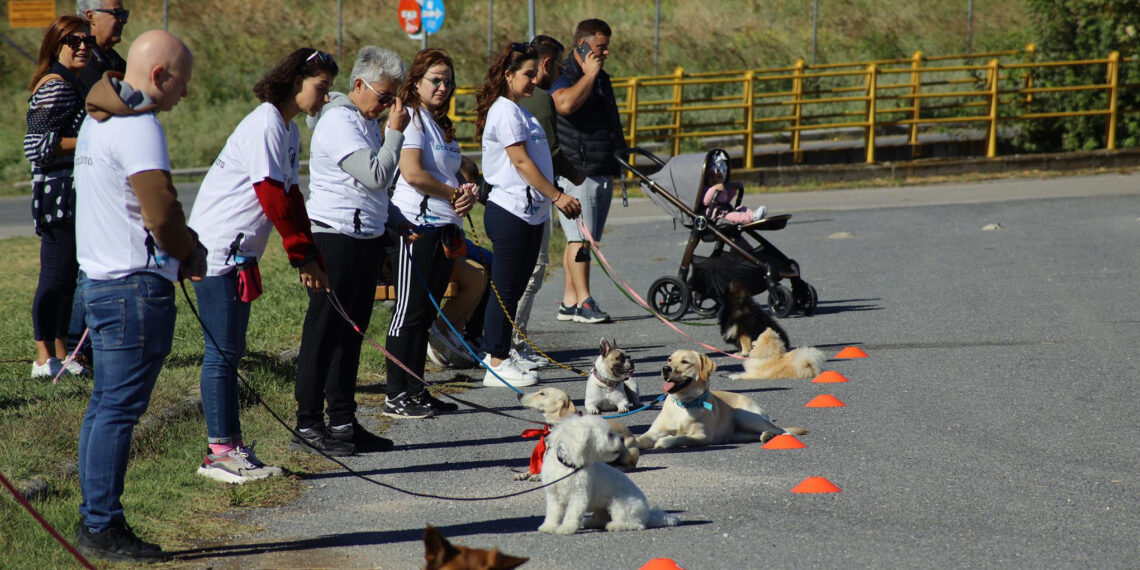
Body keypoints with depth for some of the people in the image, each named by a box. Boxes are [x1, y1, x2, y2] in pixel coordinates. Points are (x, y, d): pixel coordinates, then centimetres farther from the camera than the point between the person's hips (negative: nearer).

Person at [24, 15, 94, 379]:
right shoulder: (55, 87, -15)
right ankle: (45, 359, -2)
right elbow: (36, 146, -23)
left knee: (67, 277, 13)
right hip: (58, 195, -10)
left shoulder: (70, 84, 17)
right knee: (55, 277, -6)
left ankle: (60, 353, 19)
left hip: (73, 197, 10)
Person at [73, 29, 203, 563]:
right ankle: (103, 528, -6)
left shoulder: (97, 119, 17)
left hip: (100, 277, 10)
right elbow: (160, 209, -21)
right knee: (119, 408, -7)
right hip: (136, 284, -10)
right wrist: (190, 255, -2)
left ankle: (94, 521, 17)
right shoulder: (139, 127, -16)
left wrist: (183, 245, 12)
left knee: (105, 404, 13)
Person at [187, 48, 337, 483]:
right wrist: (304, 254, -14)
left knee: (231, 350, 12)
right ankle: (219, 452, -3)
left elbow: (291, 197, 16)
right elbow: (273, 198, -19)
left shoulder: (289, 131, 15)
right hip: (217, 248, -10)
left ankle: (230, 446, 18)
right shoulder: (265, 125, -15)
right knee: (222, 351, -6)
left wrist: (308, 257, 8)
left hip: (239, 252, 10)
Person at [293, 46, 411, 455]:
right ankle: (308, 426, -4)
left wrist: (395, 221, 17)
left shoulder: (366, 122, 19)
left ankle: (342, 422, 17)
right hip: (335, 240, -10)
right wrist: (395, 132, -13)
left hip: (366, 238, 10)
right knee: (324, 334, -6)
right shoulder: (339, 122, -13)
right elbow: (376, 176, -22)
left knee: (351, 333, 12)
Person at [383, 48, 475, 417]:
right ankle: (395, 397, -4)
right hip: (417, 224, -9)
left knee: (427, 313, 10)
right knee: (410, 311, -7)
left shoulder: (441, 124, 21)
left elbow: (453, 174, 22)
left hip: (444, 228, 9)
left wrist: (468, 192, 0)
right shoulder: (410, 118, -8)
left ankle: (416, 392, 15)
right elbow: (412, 173, -18)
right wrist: (455, 194, -8)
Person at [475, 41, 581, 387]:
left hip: (529, 213, 10)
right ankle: (497, 364, -2)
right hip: (510, 213, -10)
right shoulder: (505, 112, -13)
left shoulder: (518, 111, 18)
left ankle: (501, 355, 17)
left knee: (515, 289, 12)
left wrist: (557, 198, 19)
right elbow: (521, 162, -17)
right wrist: (557, 196, -17)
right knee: (505, 291, -6)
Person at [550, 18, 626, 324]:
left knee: (582, 239, 7)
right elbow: (566, 103, -30)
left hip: (602, 170, 8)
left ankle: (569, 301, 9)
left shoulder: (601, 78, 21)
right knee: (580, 238, -12)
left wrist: (621, 152, 28)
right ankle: (583, 302, -14)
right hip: (575, 170, -8)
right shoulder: (564, 76, -8)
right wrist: (588, 75, -18)